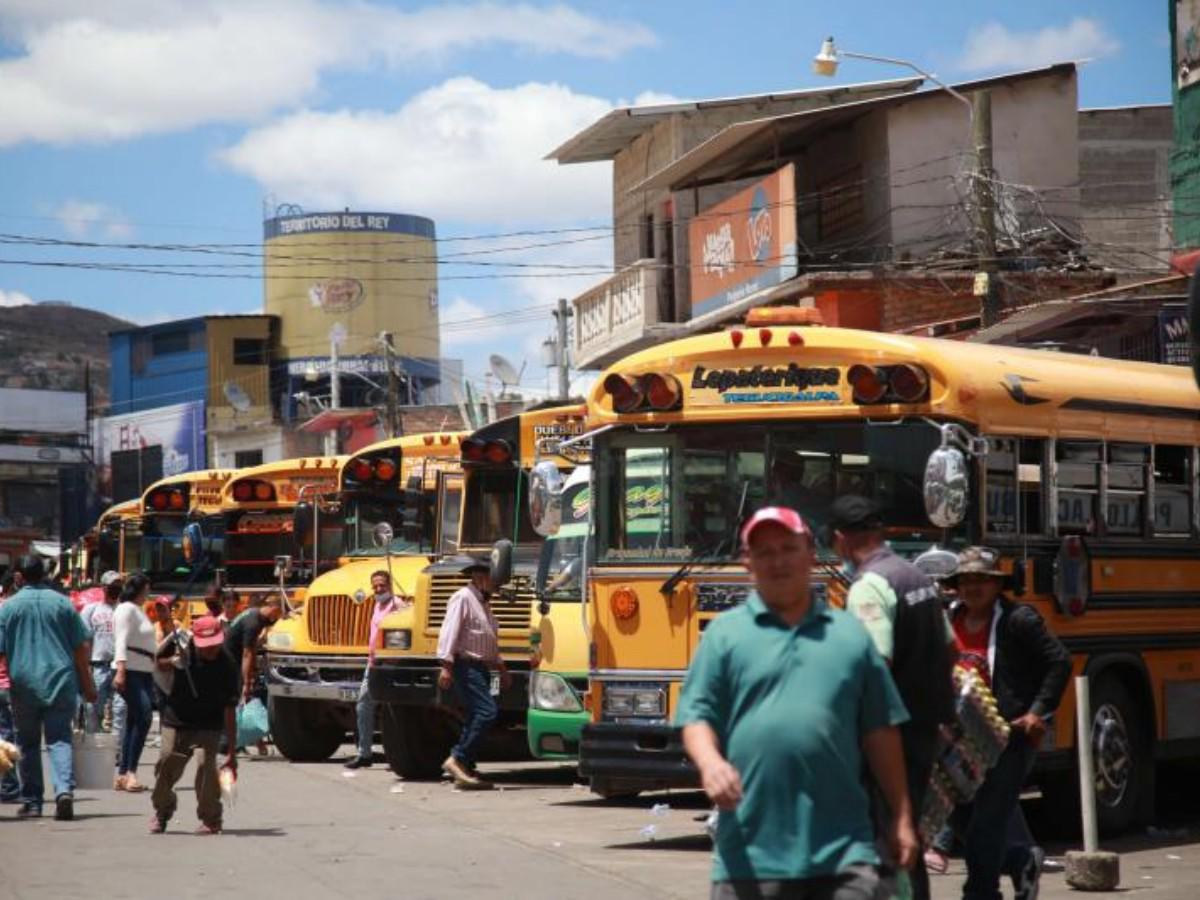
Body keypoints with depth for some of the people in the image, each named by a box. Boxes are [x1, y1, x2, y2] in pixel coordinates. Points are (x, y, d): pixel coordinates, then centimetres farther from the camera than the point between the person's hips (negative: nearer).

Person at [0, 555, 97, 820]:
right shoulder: (62, 603, 3)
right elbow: (82, 648, 4)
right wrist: (87, 685, 11)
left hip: (24, 685, 0)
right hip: (61, 683, 0)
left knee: (28, 743, 12)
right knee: (60, 739, 1)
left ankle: (31, 801, 15)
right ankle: (65, 790, -21)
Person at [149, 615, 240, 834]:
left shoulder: (226, 666, -22)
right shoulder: (180, 643, -14)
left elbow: (229, 710, -21)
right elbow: (158, 663, 7)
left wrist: (232, 753, -22)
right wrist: (171, 663, -19)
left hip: (207, 727, -3)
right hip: (176, 722, 3)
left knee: (205, 763, -21)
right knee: (166, 765, 4)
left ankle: (210, 819, -2)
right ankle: (162, 811, 33)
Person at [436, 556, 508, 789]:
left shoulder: (483, 603, 20)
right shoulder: (463, 598, -9)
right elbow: (449, 632, -18)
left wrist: (501, 670, 26)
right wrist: (446, 665, -27)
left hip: (481, 668, 10)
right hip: (465, 666, -10)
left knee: (475, 719, 8)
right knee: (487, 710, -21)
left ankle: (465, 771, 12)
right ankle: (457, 759, -20)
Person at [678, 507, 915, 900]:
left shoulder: (850, 633, 12)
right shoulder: (725, 632, 6)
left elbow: (880, 733, 13)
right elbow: (696, 716, 2)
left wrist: (902, 819, 11)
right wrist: (711, 762, -20)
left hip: (843, 852, 1)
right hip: (751, 854, -1)